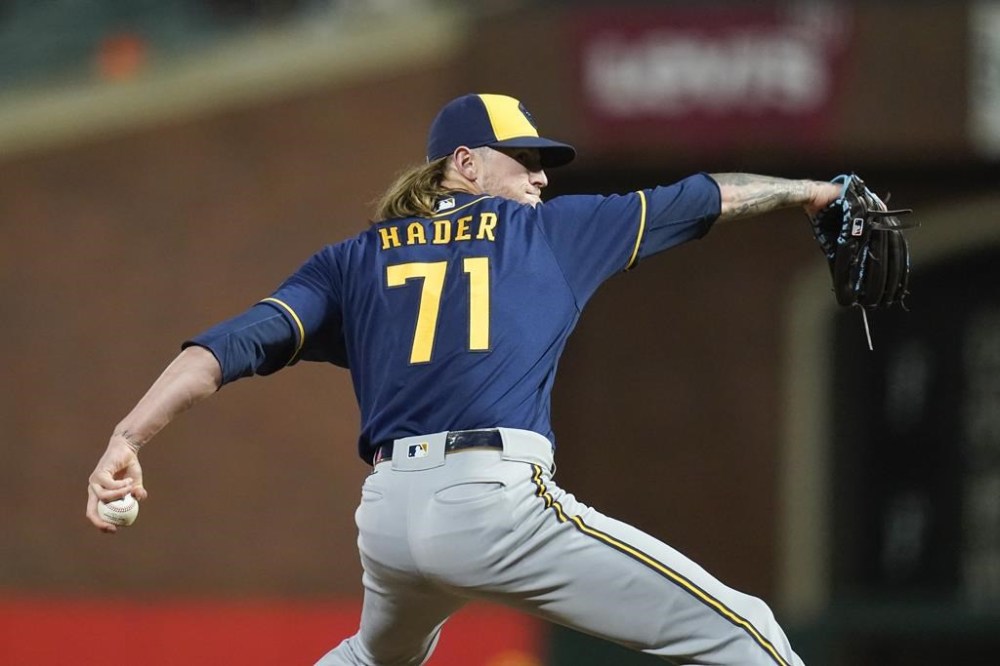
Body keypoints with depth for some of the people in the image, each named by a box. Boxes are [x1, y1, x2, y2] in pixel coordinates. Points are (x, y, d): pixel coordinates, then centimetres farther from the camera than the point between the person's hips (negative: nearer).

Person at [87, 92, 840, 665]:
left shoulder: (354, 260, 21)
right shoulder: (549, 230, 17)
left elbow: (235, 345, 6)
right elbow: (709, 198, 28)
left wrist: (127, 439, -2)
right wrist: (806, 190, 45)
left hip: (387, 516, 5)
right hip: (497, 502, -5)